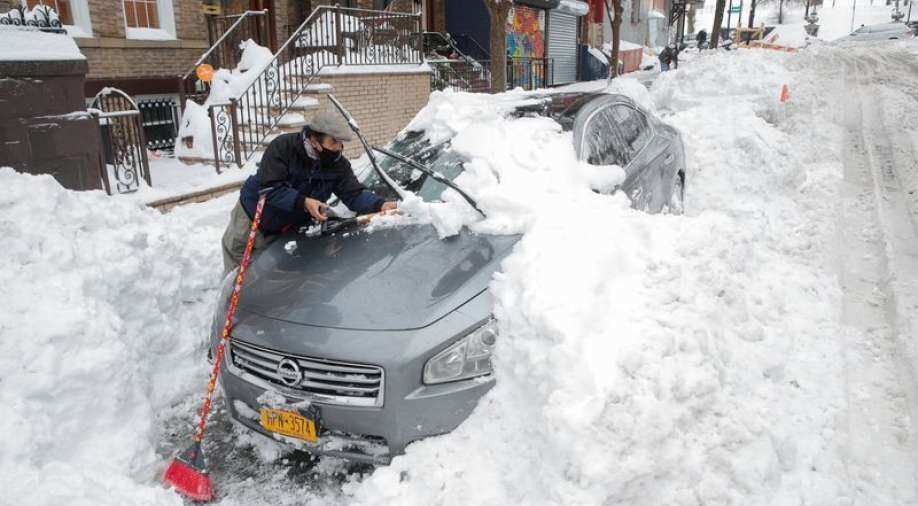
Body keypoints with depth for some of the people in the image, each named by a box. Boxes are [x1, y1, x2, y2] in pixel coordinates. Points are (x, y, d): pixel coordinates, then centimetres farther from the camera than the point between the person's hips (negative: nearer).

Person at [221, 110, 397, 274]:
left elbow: (354, 194, -22)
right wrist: (302, 202, -44)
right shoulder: (282, 146, -29)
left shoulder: (338, 164, -17)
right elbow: (269, 188, -34)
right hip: (253, 215, -2)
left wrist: (380, 204, -42)